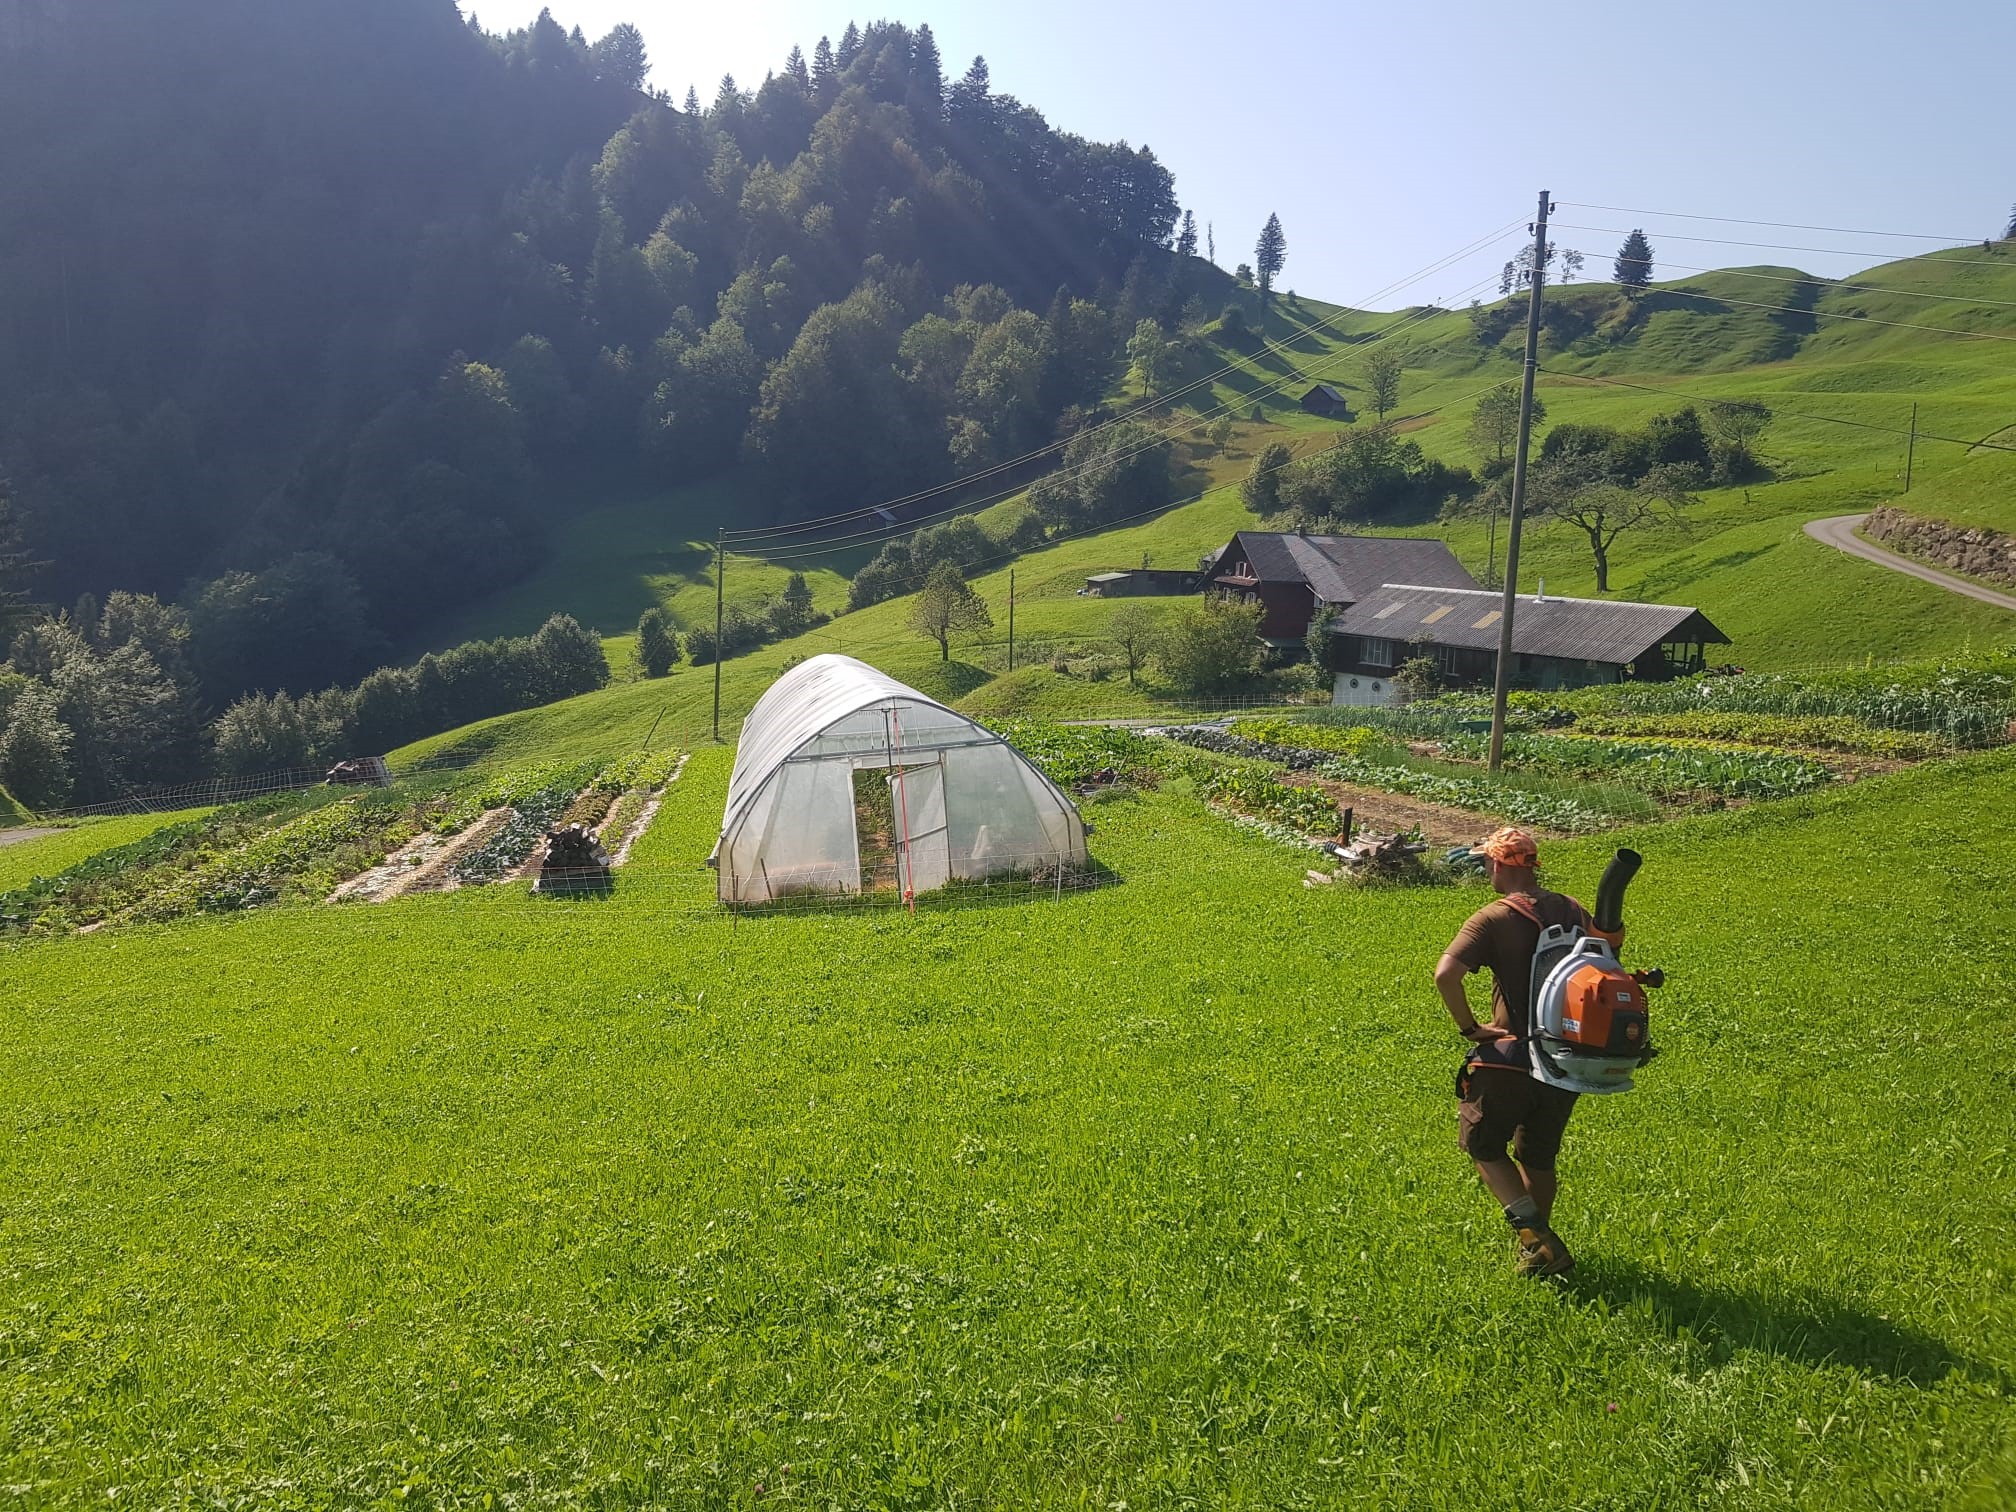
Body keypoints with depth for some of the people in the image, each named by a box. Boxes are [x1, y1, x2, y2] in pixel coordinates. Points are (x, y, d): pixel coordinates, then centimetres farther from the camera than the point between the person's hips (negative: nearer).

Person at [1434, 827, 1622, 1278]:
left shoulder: (1492, 919, -13)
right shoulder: (1569, 910, 5)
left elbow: (1445, 974, -27)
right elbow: (1610, 941, 21)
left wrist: (1469, 1027, -13)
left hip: (1510, 1058, -6)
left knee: (1483, 1145, 13)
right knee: (1539, 1156, 22)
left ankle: (1535, 1234, -2)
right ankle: (1540, 1247, 31)